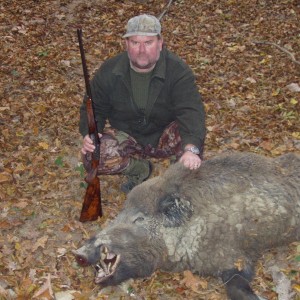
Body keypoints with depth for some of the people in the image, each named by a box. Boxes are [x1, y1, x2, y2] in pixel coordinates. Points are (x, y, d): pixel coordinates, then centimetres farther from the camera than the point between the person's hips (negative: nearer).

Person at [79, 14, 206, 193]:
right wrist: (89, 134, -21)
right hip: (126, 136, 2)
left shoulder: (177, 70, -20)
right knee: (92, 158, -25)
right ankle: (141, 170, 2)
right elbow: (95, 107, 2)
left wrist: (191, 149, -51)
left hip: (165, 138, -2)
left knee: (190, 131, -35)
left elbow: (191, 111, -33)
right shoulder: (109, 71, -11)